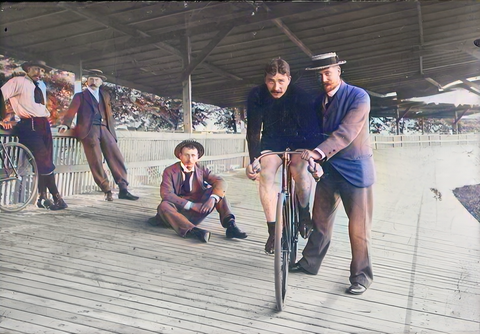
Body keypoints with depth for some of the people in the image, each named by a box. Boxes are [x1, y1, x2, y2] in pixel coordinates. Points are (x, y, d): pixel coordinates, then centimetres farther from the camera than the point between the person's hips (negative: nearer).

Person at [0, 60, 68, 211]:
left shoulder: (42, 86, 22)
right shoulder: (18, 81, 0)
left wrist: (46, 115, 13)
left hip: (44, 124, 7)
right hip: (29, 125, -7)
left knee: (46, 161, 3)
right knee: (44, 161, -12)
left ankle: (42, 198, 9)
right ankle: (56, 197, -6)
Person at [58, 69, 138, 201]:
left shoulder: (105, 95, 25)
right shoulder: (80, 96, 14)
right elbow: (71, 111, 0)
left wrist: (112, 130, 12)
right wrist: (65, 124, -17)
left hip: (105, 130, 3)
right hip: (89, 130, -3)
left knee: (117, 159, -8)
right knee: (96, 162, -11)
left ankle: (123, 190, -7)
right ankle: (107, 191, -7)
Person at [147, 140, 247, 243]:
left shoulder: (202, 170, 5)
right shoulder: (170, 171, -3)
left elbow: (221, 182, -9)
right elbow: (166, 194, -17)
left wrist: (212, 199, -29)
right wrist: (190, 205, -25)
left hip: (198, 211, 3)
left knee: (218, 191, -12)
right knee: (163, 206, -33)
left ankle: (230, 224, -27)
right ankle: (193, 230, -48)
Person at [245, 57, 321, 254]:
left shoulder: (301, 96, -26)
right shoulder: (256, 96, -21)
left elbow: (312, 129, -27)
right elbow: (253, 130, -20)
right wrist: (253, 161, -29)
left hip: (298, 140, -1)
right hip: (272, 141, 2)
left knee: (301, 172, -29)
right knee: (265, 176, -23)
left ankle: (304, 213, 0)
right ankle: (273, 229, -11)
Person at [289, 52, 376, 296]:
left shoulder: (358, 97, -14)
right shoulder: (319, 100, 8)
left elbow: (346, 132, -26)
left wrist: (318, 152, -37)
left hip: (355, 169, -6)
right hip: (328, 166, 6)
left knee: (358, 226, 2)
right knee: (320, 219, 14)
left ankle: (361, 275, 17)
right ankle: (310, 262, 29)